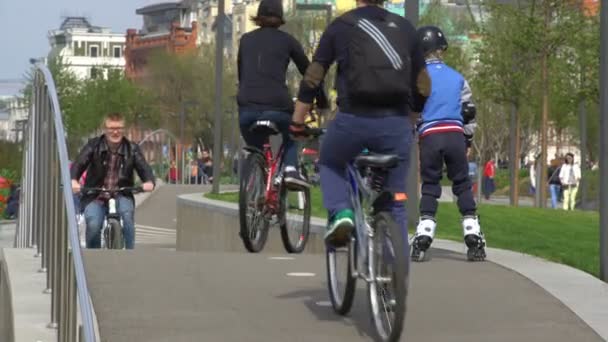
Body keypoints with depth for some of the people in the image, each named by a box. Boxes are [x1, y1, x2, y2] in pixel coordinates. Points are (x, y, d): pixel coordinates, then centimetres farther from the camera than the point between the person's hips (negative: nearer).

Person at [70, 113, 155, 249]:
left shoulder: (131, 149, 3)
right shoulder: (94, 145, -1)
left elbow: (143, 167, -7)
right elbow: (79, 164, -11)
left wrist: (149, 182, -31)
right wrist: (73, 180, -34)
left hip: (121, 196, 1)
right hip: (95, 197, -1)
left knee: (127, 213, -32)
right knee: (93, 225, -27)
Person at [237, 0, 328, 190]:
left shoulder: (246, 39, 19)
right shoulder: (286, 40, 11)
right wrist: (322, 101, 26)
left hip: (248, 107, 2)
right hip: (276, 107, -2)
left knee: (256, 150, 24)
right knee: (290, 139, 28)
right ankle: (291, 168, 1)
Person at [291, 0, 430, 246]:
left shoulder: (341, 26, 9)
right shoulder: (405, 28, 16)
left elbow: (312, 80, 9)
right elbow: (422, 87, 17)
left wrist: (296, 124, 18)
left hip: (354, 119, -2)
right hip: (397, 122, 2)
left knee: (330, 165, 28)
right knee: (396, 200, 13)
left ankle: (340, 213, 2)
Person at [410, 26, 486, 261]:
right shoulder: (458, 77, 14)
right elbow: (469, 112, 17)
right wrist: (468, 139, 25)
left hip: (429, 136, -2)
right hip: (455, 135, 2)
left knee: (429, 186, 5)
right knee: (463, 185, 6)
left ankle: (423, 237, -4)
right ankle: (473, 236, -2)